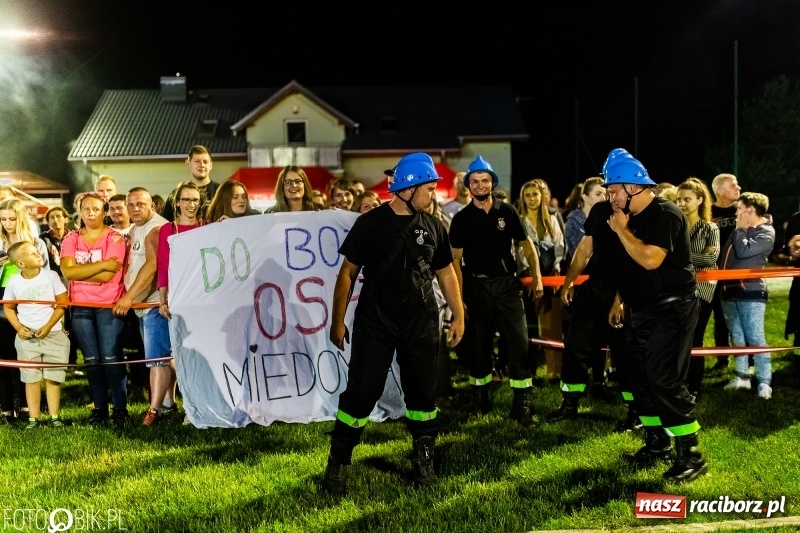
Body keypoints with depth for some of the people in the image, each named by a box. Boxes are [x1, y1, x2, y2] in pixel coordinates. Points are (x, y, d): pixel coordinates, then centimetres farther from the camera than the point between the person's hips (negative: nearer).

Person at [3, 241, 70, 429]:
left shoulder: (51, 276, -6)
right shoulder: (14, 282, -3)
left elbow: (62, 303, -3)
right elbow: (8, 308, 10)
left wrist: (48, 326, -12)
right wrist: (18, 327, -6)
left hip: (53, 335, -1)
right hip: (27, 337, 1)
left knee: (53, 377, 1)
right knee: (31, 378, 4)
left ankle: (54, 416, 8)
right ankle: (33, 418, 10)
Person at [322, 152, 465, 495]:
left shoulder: (433, 227, 5)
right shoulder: (369, 224, -6)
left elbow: (445, 273, 15)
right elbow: (348, 273, -3)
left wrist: (458, 315, 12)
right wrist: (337, 321, -4)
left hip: (421, 324, 4)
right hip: (375, 323, -3)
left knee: (423, 393, 8)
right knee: (361, 392, -3)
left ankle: (423, 462, 23)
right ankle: (338, 463, 9)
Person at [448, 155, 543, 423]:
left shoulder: (508, 212, 2)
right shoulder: (461, 219, 1)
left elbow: (526, 244, 7)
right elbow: (456, 258, 1)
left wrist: (536, 277, -3)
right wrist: (459, 294, -5)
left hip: (507, 283, 0)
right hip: (476, 286, 0)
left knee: (518, 341, -8)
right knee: (480, 343, 9)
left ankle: (522, 403, -5)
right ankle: (480, 397, 24)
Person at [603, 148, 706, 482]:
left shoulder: (664, 214, -17)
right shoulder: (632, 218, 11)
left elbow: (650, 260, -29)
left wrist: (622, 230, -20)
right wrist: (619, 299, 18)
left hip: (670, 310, -9)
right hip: (640, 311, 10)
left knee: (665, 381, -14)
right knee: (643, 379, 11)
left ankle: (690, 455, -8)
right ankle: (656, 442, 23)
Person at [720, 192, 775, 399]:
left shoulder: (766, 233, -8)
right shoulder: (740, 230, 14)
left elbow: (743, 251, -19)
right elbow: (726, 254, 21)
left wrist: (740, 229, -7)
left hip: (751, 292, -8)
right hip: (729, 291, 8)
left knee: (755, 338, -9)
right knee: (737, 337, 11)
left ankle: (764, 382, -8)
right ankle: (742, 377, 18)